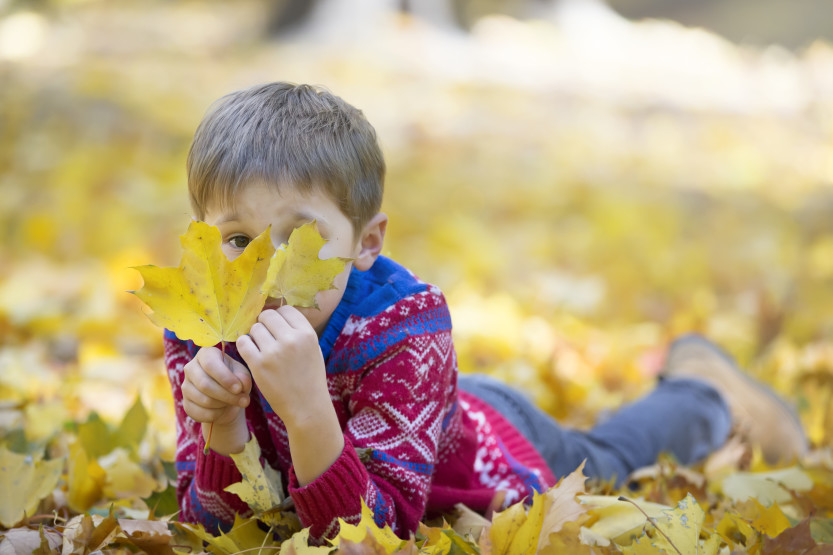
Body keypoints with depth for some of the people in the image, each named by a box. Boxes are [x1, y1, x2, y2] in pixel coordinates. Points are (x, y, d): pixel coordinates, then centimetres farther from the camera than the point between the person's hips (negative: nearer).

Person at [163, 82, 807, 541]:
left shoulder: (403, 332, -43)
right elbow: (213, 523, -27)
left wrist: (307, 409, -60)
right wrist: (221, 426, -47)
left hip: (504, 448, -2)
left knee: (605, 460, 29)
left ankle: (700, 386, 55)